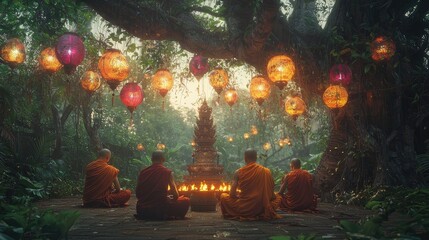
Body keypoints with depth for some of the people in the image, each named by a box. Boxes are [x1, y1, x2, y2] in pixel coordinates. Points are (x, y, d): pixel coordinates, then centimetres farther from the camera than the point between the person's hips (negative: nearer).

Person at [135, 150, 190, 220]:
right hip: (160, 209, -6)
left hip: (141, 210, 6)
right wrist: (170, 198, 23)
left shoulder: (143, 172, 6)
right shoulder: (167, 172, -3)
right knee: (186, 201, 10)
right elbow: (175, 195, 0)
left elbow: (137, 193, 11)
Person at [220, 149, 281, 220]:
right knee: (277, 197, 28)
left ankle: (237, 215, 16)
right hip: (260, 208, 0)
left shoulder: (238, 172, -4)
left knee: (223, 196, 24)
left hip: (242, 208, 0)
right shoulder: (266, 171, -2)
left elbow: (232, 194, -3)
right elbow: (271, 195, 1)